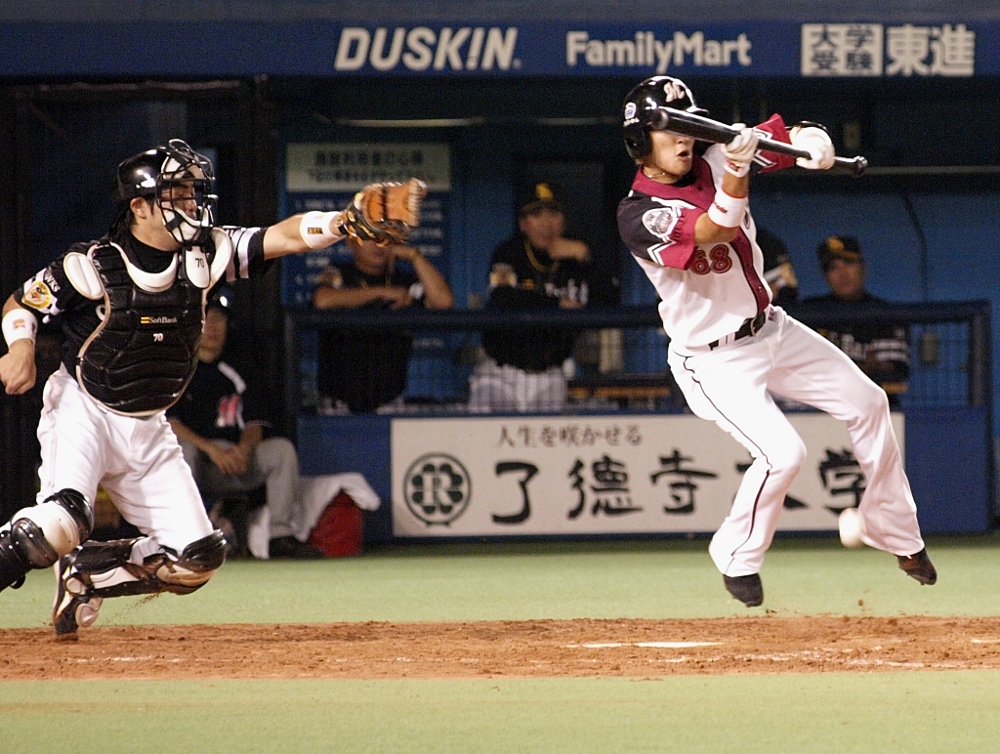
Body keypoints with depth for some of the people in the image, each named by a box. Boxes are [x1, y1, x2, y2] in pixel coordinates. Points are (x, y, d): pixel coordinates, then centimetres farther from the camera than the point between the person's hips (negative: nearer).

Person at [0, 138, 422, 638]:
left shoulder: (205, 255, -4)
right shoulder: (93, 265, -13)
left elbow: (285, 237, -14)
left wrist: (349, 220, -31)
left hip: (147, 430, 6)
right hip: (82, 413, -5)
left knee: (196, 558, -2)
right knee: (63, 517, -32)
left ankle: (80, 575, 15)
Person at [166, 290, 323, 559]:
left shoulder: (238, 376, 16)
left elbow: (254, 426, 8)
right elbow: (167, 424, -10)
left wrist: (244, 448, -16)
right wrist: (211, 449, -22)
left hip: (234, 461, 4)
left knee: (282, 449, -16)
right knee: (184, 447, -36)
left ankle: (281, 536, -20)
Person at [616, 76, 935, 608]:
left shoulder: (713, 160, -4)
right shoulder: (638, 215, -23)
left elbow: (788, 135, -1)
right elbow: (715, 232, -37)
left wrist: (812, 142, -24)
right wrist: (736, 170, -50)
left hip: (772, 329, 8)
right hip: (713, 359, -8)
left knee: (866, 403, 10)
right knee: (782, 453, -20)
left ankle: (894, 533, 29)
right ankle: (737, 560, 6)